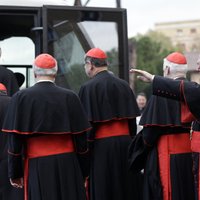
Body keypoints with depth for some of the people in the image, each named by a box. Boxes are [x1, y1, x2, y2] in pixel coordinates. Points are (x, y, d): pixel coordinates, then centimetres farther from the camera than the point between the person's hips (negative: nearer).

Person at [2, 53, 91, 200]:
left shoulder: (21, 98, -3)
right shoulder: (70, 97, -1)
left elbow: (14, 138, -5)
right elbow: (81, 137, -1)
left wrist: (15, 172, 2)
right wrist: (83, 171, 8)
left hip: (37, 166, -1)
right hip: (68, 164, 1)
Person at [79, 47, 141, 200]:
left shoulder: (89, 87, -10)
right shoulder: (123, 85, 6)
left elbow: (87, 123, -13)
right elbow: (132, 119, 10)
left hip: (101, 146, -5)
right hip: (125, 142, 5)